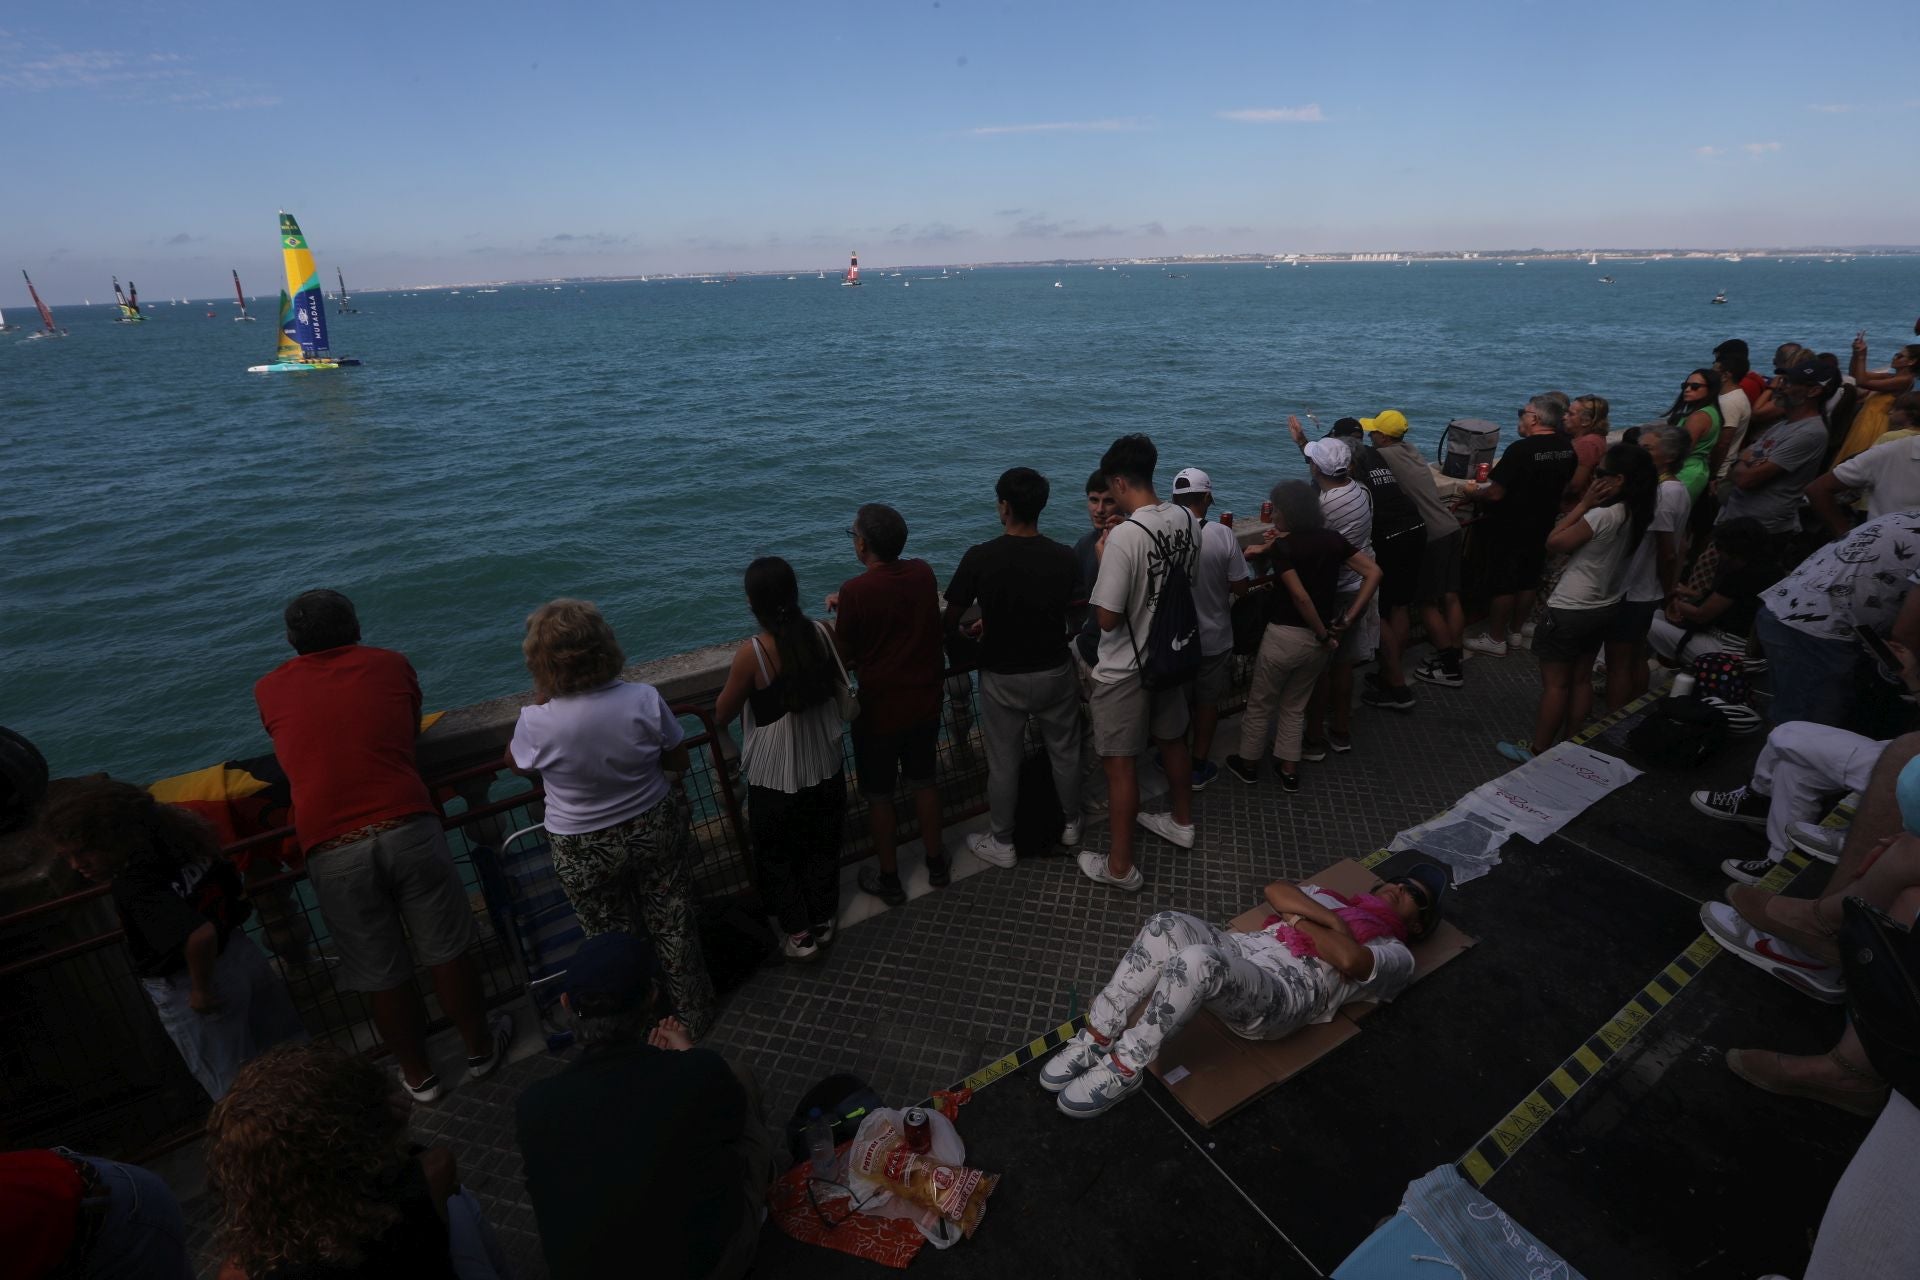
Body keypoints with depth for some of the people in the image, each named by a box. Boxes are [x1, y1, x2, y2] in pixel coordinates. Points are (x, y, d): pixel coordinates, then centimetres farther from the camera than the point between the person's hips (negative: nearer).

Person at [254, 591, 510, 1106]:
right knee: (447, 952, 16)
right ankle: (481, 1049, 34)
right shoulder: (390, 664, 9)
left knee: (383, 976, 16)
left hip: (332, 852, 1)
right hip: (407, 828, -1)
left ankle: (418, 1075, 35)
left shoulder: (269, 689, 11)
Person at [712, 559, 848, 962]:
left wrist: (737, 693, 8)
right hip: (825, 767, 5)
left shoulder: (752, 653, -25)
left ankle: (798, 934, 31)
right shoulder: (821, 634, -12)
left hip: (775, 778, -4)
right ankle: (823, 921, 41)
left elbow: (721, 716, -11)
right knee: (823, 848, 24)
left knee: (778, 856, 19)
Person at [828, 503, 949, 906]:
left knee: (879, 795, 13)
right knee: (923, 782, 22)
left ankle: (889, 879, 27)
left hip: (880, 709, -5)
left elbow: (845, 657, -11)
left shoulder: (856, 591, -22)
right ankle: (936, 862, 37)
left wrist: (841, 612, 5)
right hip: (925, 702, 5)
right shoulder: (923, 573, -6)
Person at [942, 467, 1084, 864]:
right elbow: (1069, 609, 4)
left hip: (1003, 678, -2)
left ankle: (1001, 843, 28)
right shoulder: (1064, 557, -10)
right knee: (1064, 752, 21)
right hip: (1055, 672, 2)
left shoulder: (980, 557, -19)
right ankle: (1070, 824, 41)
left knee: (1004, 763, 12)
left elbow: (951, 619, -12)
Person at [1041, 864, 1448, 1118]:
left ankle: (1124, 1069, -21)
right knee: (1167, 926, -28)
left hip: (1283, 995, -6)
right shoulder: (1333, 901, 35)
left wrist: (1297, 919, 4)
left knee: (1199, 961, -39)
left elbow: (1348, 959, -8)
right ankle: (1096, 1041, -19)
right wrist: (1328, 918, 2)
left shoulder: (1396, 955, 16)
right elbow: (1276, 890, 14)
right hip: (1243, 948, 6)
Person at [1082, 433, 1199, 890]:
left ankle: (1119, 866, 16)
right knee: (1173, 741, 25)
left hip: (1125, 669, -7)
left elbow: (1107, 618, -24)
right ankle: (1181, 823, 47)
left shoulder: (1124, 536, -27)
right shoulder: (1187, 520, -4)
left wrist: (1104, 560, -11)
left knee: (1120, 764, 4)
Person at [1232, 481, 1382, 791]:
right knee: (1294, 705, 23)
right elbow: (1374, 572, -3)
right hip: (1319, 639, 5)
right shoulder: (1332, 539, 1)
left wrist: (1323, 635, -13)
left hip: (1285, 636, -5)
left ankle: (1248, 762, 31)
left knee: (1260, 703, 16)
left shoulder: (1282, 546, -15)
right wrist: (1347, 619, -6)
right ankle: (1289, 768, 29)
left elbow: (1300, 596, -24)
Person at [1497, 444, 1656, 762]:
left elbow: (1554, 542, -16)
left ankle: (1538, 752, 14)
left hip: (1570, 610, -9)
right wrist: (1590, 505, -2)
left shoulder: (1604, 514, -25)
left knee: (1554, 684, 3)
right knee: (1581, 679, 18)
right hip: (1603, 608, 9)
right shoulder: (1636, 513, 1)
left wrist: (1585, 503, -15)